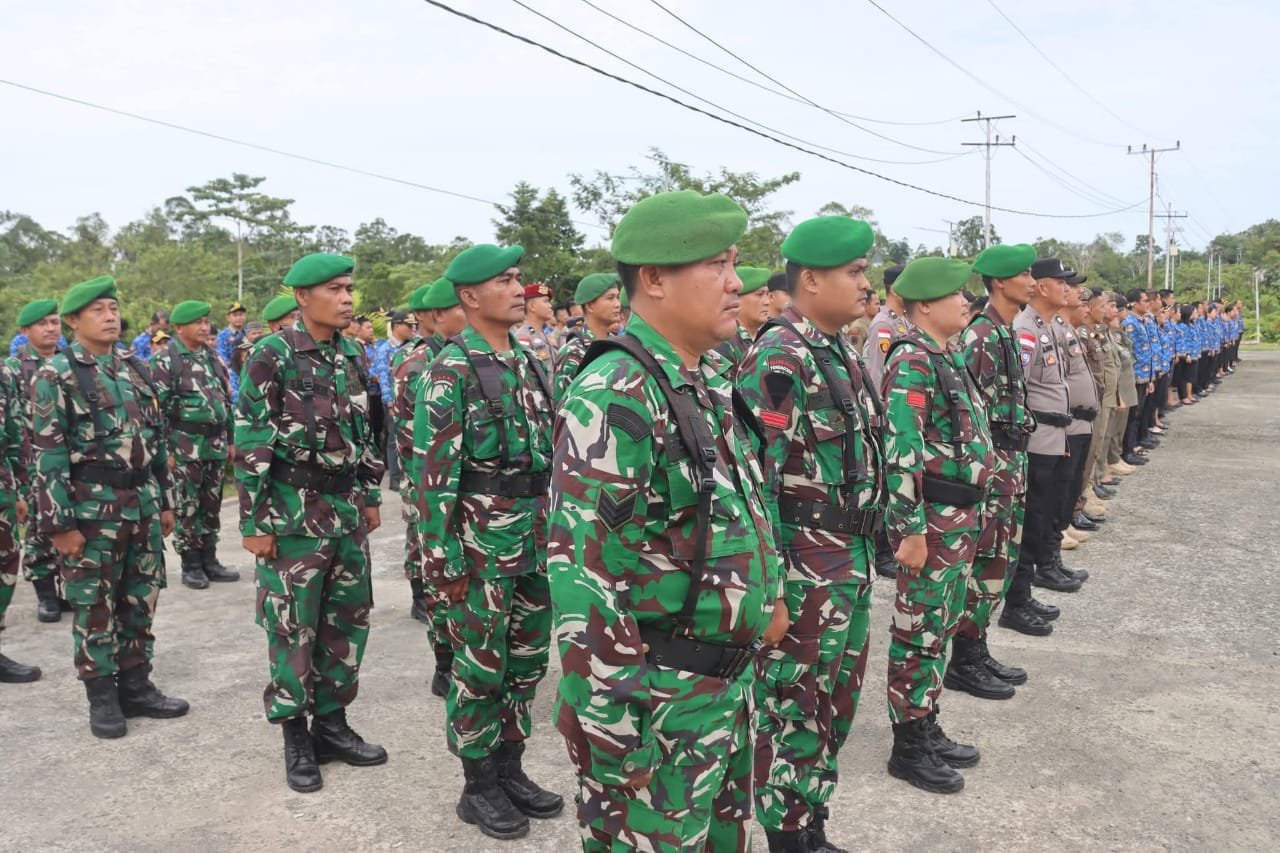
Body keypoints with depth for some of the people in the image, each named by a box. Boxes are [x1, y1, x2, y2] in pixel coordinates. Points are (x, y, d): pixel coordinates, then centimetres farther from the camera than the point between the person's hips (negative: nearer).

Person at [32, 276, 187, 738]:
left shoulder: (136, 369, 10)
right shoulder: (56, 374, -8)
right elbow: (48, 453, -11)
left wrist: (165, 500, 13)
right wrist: (59, 523, -15)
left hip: (143, 504, 6)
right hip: (92, 509, -5)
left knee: (141, 601, 12)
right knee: (94, 607, 5)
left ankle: (136, 686, 25)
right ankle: (101, 697, 18)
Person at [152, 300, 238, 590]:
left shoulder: (214, 359, 12)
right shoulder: (165, 362, -7)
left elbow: (227, 400, 17)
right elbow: (158, 409, -10)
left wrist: (231, 438, 14)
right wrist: (165, 449, -12)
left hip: (216, 444, 6)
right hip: (186, 446, -6)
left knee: (212, 506, 11)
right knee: (188, 507, 2)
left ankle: (209, 560, 21)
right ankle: (191, 565, 12)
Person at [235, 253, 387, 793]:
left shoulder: (353, 355, 8)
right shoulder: (272, 355, -11)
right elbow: (250, 445, -12)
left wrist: (371, 497, 15)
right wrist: (255, 523, -13)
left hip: (348, 511, 6)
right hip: (293, 515, -6)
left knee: (348, 621, 12)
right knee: (292, 628, 4)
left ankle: (333, 722, 28)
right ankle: (295, 737, 19)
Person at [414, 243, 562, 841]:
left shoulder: (530, 362, 10)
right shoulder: (450, 370, -11)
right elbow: (433, 471, -14)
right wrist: (443, 558, -16)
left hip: (537, 535, 7)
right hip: (481, 537, -7)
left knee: (527, 658, 15)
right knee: (481, 666, 5)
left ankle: (510, 767, 31)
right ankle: (479, 785, 21)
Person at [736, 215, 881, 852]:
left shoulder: (840, 352, 11)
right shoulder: (777, 361, -18)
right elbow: (754, 478, -22)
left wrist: (863, 552, 19)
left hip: (851, 561, 10)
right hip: (804, 569, -9)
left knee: (835, 704, 19)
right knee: (792, 711, 5)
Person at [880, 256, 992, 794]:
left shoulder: (947, 356, 13)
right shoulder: (912, 363, -18)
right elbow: (902, 453, -23)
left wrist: (971, 511, 21)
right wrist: (912, 529, -24)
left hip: (960, 516, 10)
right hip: (932, 519, -10)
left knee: (943, 626, 17)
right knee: (919, 632, 1)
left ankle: (926, 727, 30)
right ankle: (908, 747, 13)